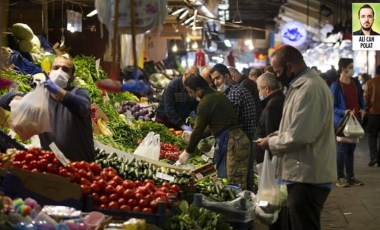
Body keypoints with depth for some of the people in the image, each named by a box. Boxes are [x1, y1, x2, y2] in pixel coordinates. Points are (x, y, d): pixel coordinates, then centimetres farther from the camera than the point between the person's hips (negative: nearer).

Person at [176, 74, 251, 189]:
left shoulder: (206, 102, -13)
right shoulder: (218, 95, 16)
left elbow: (199, 129, -9)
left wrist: (187, 152, 2)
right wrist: (195, 135, 30)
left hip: (231, 144, -10)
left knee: (235, 187, -9)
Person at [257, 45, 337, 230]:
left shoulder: (310, 89, -21)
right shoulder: (302, 84, 14)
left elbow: (299, 136, -26)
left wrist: (271, 143, -11)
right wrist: (275, 136, 9)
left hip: (307, 176, -11)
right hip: (304, 174, 11)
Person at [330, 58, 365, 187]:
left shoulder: (356, 82, 4)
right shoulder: (335, 86, -15)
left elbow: (360, 98, 17)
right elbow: (332, 107, -12)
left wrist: (362, 109, -1)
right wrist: (343, 112, -27)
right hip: (342, 122, -6)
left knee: (351, 149, 13)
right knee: (341, 149, -1)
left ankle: (350, 176, 22)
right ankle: (340, 178, 8)